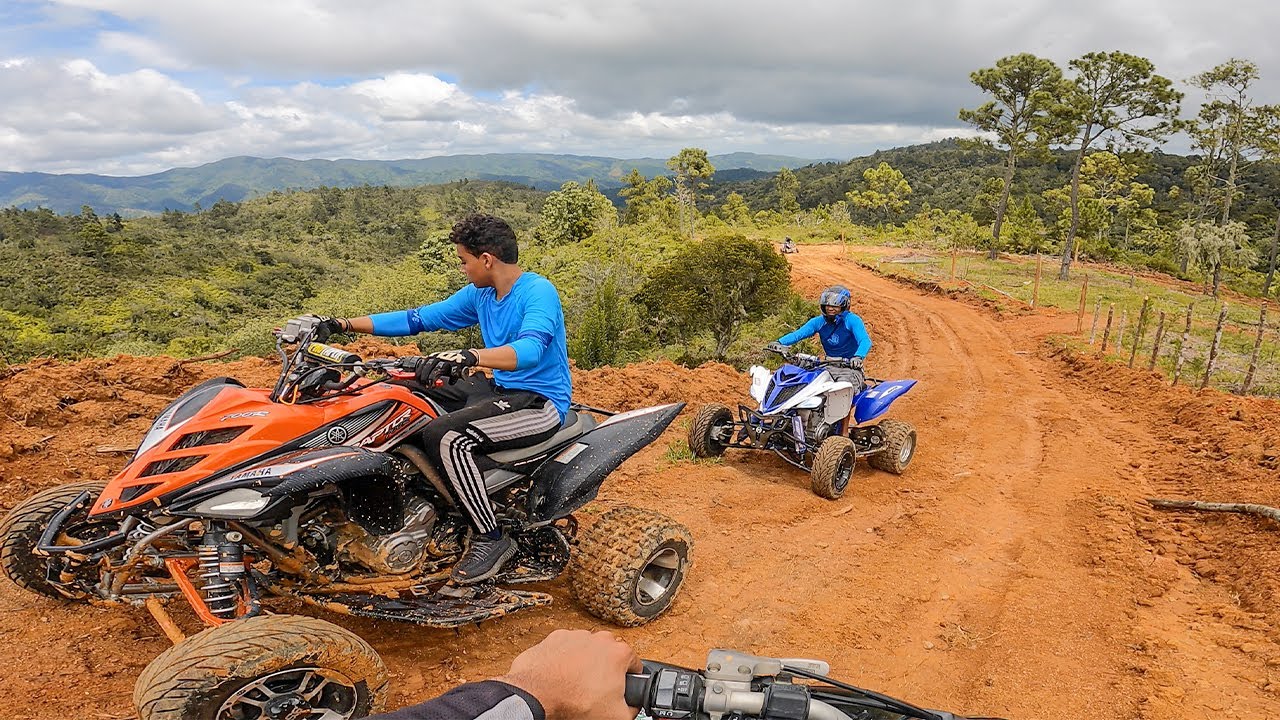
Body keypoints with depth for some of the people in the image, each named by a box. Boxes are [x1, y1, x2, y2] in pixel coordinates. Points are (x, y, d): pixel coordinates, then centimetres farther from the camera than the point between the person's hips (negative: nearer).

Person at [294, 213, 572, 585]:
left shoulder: (539, 292, -18)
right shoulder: (479, 294, 8)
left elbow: (530, 349, -37)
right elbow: (419, 318, 11)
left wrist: (467, 356, -51)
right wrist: (345, 324, 8)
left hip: (540, 403, -9)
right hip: (501, 389, 9)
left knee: (446, 437, -29)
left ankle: (492, 538, -13)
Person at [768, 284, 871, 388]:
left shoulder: (852, 320, -8)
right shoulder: (819, 322, 6)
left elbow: (865, 341, -22)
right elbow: (798, 334, -6)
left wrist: (858, 357, -45)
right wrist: (780, 343, -26)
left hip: (851, 367, -5)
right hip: (829, 367, 5)